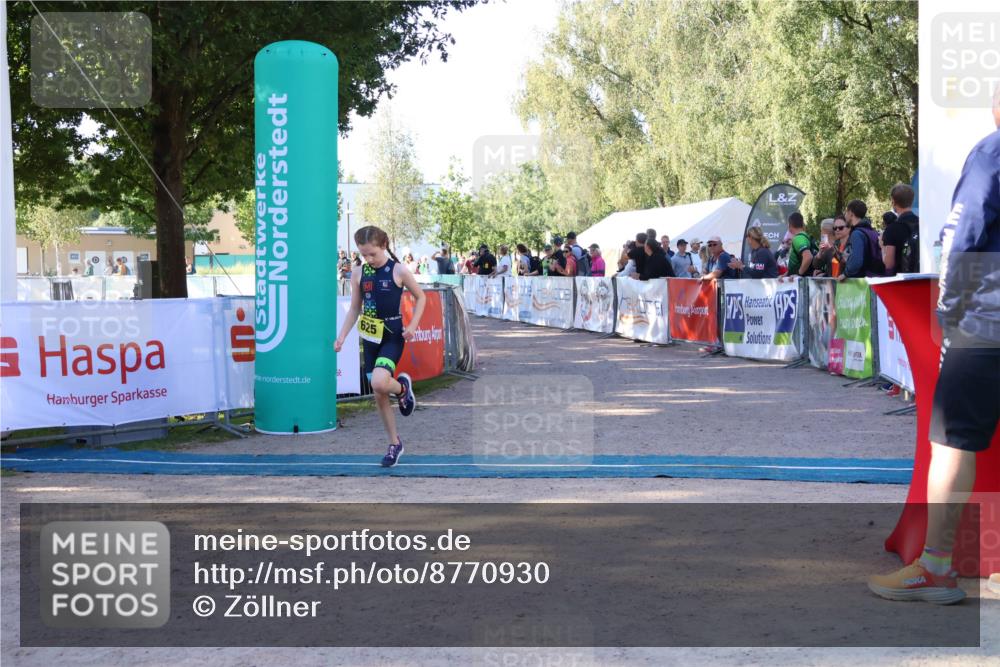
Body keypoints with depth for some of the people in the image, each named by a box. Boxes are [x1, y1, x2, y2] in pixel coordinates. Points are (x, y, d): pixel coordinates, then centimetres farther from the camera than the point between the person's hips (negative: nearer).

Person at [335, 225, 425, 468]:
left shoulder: (399, 271, -9)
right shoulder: (358, 274, 2)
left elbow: (420, 297, 2)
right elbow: (354, 309, 9)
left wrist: (412, 325, -10)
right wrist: (342, 336, 0)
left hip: (392, 337, -4)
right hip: (370, 338, 5)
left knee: (379, 383, -28)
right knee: (379, 395, 8)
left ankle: (402, 387, 8)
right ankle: (395, 443, 23)